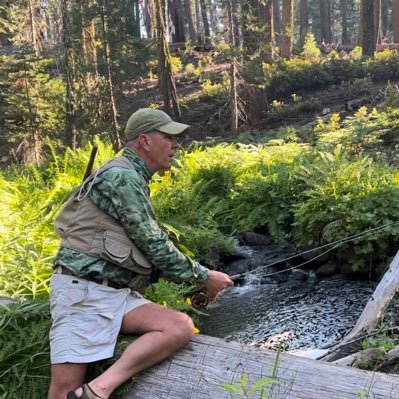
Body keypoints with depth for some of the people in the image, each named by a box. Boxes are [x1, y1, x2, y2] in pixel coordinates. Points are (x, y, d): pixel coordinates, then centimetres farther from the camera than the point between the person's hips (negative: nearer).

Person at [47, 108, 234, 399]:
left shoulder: (135, 181, 20)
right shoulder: (121, 177, -12)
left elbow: (149, 250, 21)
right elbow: (155, 247, -13)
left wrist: (196, 280, 15)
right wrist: (204, 276, 0)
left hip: (118, 293, 9)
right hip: (83, 291, -9)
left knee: (181, 327, -14)